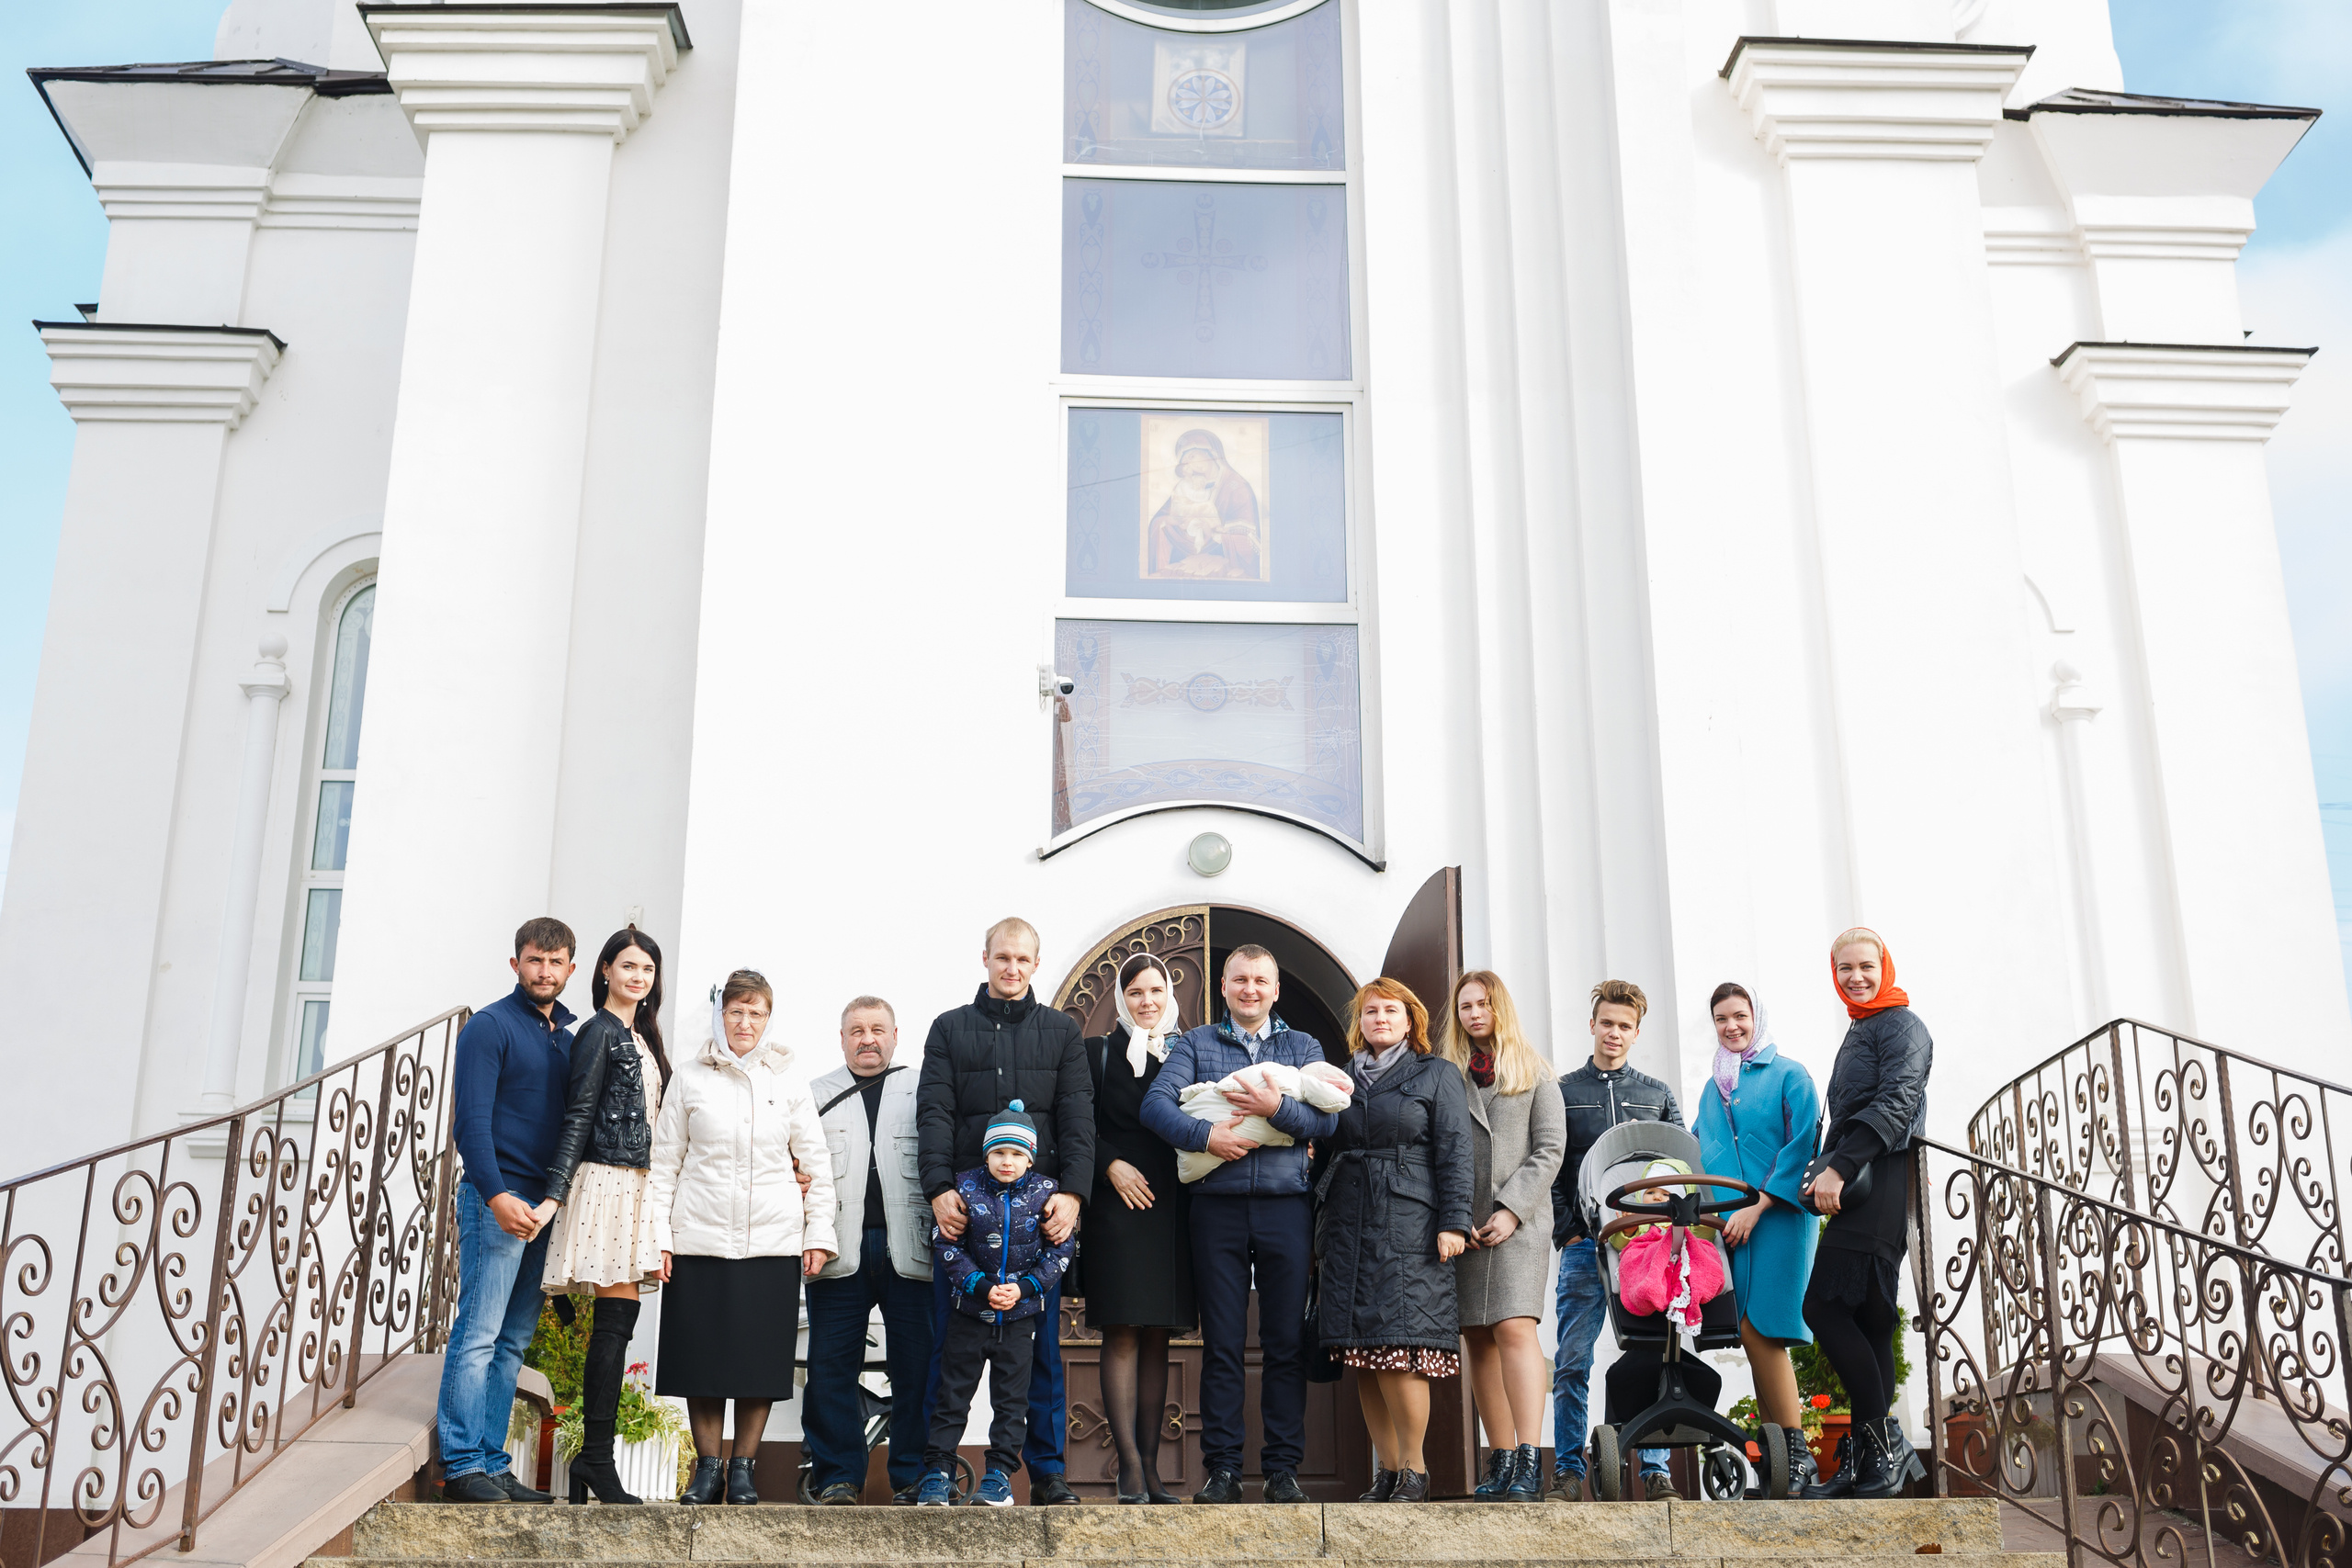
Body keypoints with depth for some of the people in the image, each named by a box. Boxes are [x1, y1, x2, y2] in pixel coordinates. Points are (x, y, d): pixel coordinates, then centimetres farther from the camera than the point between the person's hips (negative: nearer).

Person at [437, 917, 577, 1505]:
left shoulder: (569, 1036, 16)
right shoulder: (490, 1026, -4)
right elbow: (471, 1119, -12)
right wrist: (497, 1195, -22)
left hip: (544, 1206, 7)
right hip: (497, 1199, -7)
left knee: (513, 1341, 9)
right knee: (479, 1334, -7)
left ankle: (491, 1463, 14)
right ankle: (462, 1467, -2)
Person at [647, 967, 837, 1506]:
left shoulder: (788, 1082, 9)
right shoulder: (689, 1078, 7)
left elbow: (816, 1163, 11)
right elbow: (665, 1162, 8)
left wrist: (819, 1233, 4)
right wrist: (659, 1233, 0)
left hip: (773, 1240, 0)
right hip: (700, 1238, 0)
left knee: (761, 1359, 1)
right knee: (702, 1357, 1)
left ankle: (743, 1467, 12)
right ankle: (708, 1466, 14)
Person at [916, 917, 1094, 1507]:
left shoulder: (1062, 1030, 14)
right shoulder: (950, 1028, 13)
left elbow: (1077, 1118, 4)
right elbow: (934, 1114, 3)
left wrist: (1072, 1192, -10)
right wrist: (939, 1188, -11)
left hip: (1042, 1203, 0)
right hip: (964, 1204, 0)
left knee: (1042, 1341, 3)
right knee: (948, 1341, 0)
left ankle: (1047, 1472, 9)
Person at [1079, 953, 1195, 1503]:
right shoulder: (1099, 1052, 7)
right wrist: (1111, 1165, -12)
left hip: (1173, 1207, 3)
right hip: (1119, 1204, -3)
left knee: (1156, 1338, 6)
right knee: (1122, 1335, -6)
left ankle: (1150, 1467, 9)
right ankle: (1130, 1466, -7)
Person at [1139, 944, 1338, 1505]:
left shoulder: (1303, 1047, 14)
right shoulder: (1195, 1043, 12)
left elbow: (1327, 1119, 2)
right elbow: (1156, 1102, -2)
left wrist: (1278, 1107, -15)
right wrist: (1204, 1134, -18)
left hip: (1286, 1205, 1)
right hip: (1217, 1206, -1)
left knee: (1285, 1343, 1)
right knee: (1221, 1343, 1)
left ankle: (1283, 1468, 8)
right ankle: (1222, 1468, 7)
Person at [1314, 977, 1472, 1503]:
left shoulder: (1437, 1075, 8)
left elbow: (1455, 1151, 1)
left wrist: (1453, 1222, -10)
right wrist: (1317, 1232, 15)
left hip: (1409, 1228, -4)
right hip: (1347, 1231, 5)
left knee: (1400, 1348, -12)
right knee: (1361, 1354, 2)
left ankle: (1414, 1469, -1)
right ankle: (1386, 1471, 8)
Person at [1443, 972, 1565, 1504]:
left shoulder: (1534, 1073, 11)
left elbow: (1550, 1148, 3)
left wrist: (1511, 1210, -7)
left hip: (1520, 1220, -3)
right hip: (1462, 1225, 3)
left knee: (1515, 1328, -16)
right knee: (1478, 1340, 0)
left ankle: (1529, 1461, -19)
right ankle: (1501, 1461, 4)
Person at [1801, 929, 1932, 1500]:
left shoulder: (1902, 1025, -3)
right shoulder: (1858, 1032, 26)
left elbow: (1895, 1103, -16)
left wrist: (1840, 1168, -22)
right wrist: (1826, 1172, 16)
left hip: (1884, 1180, -9)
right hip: (1859, 1189, 9)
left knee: (1825, 1306, -16)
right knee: (1867, 1318, 7)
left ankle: (1885, 1439, -11)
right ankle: (1871, 1460, 9)